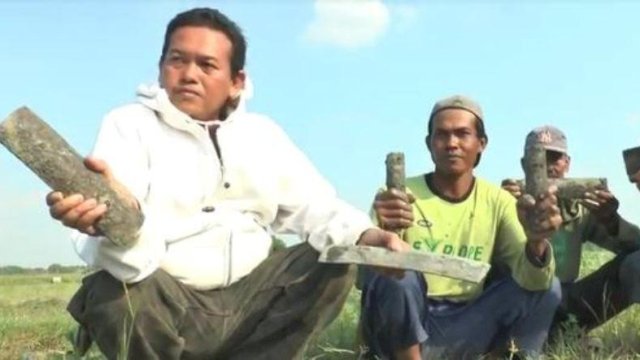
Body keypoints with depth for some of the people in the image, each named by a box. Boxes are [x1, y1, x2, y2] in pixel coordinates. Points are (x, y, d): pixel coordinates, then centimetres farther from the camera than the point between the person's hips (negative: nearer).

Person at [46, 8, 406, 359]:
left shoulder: (262, 132, 11)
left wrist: (362, 235, -13)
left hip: (247, 301, 5)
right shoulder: (130, 124, -6)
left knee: (335, 262, -9)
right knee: (114, 292, -35)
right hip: (167, 305, -5)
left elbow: (315, 206, 9)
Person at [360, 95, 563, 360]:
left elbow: (532, 278, -12)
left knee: (546, 287, -15)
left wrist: (536, 243, -36)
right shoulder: (397, 196, -6)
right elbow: (365, 274, -19)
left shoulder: (497, 201, 1)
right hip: (399, 332, -2)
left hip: (460, 330, 2)